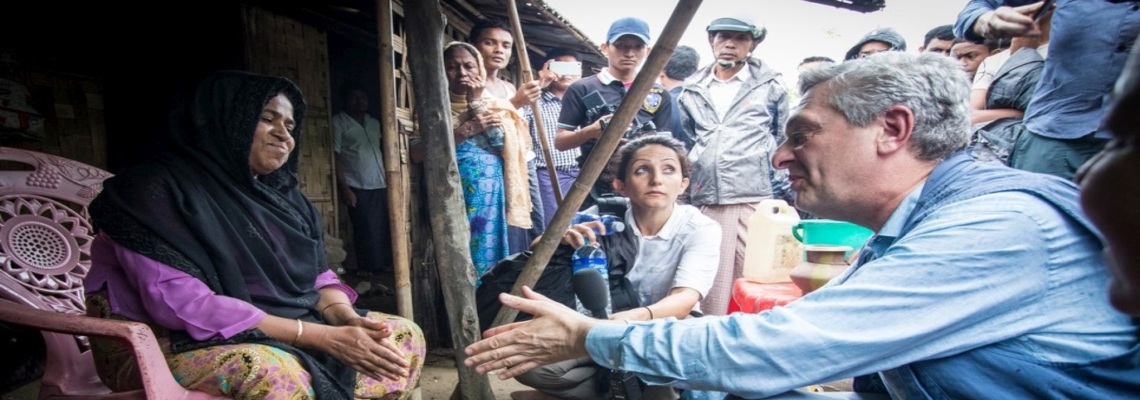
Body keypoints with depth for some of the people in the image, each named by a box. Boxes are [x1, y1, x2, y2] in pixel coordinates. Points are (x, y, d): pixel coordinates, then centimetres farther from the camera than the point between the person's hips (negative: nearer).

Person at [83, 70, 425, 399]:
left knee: (404, 338, -6)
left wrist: (346, 319, -17)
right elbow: (183, 304, -23)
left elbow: (317, 275, 7)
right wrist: (319, 336, -27)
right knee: (274, 372, -38)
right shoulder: (157, 191, -13)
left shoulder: (281, 194, 9)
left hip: (274, 334, 7)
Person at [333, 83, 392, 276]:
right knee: (366, 229, -4)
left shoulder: (374, 122, 16)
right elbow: (334, 156, -7)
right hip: (358, 187, -5)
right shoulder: (338, 122, -2)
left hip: (380, 185, 5)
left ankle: (385, 264, 14)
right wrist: (343, 187, -14)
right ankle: (367, 267, 7)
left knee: (384, 227, 4)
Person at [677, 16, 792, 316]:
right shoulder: (692, 91, 14)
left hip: (757, 201, -2)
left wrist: (784, 194, 7)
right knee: (709, 287, 4)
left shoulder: (770, 85, 8)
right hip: (705, 203, 2)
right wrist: (682, 193, 17)